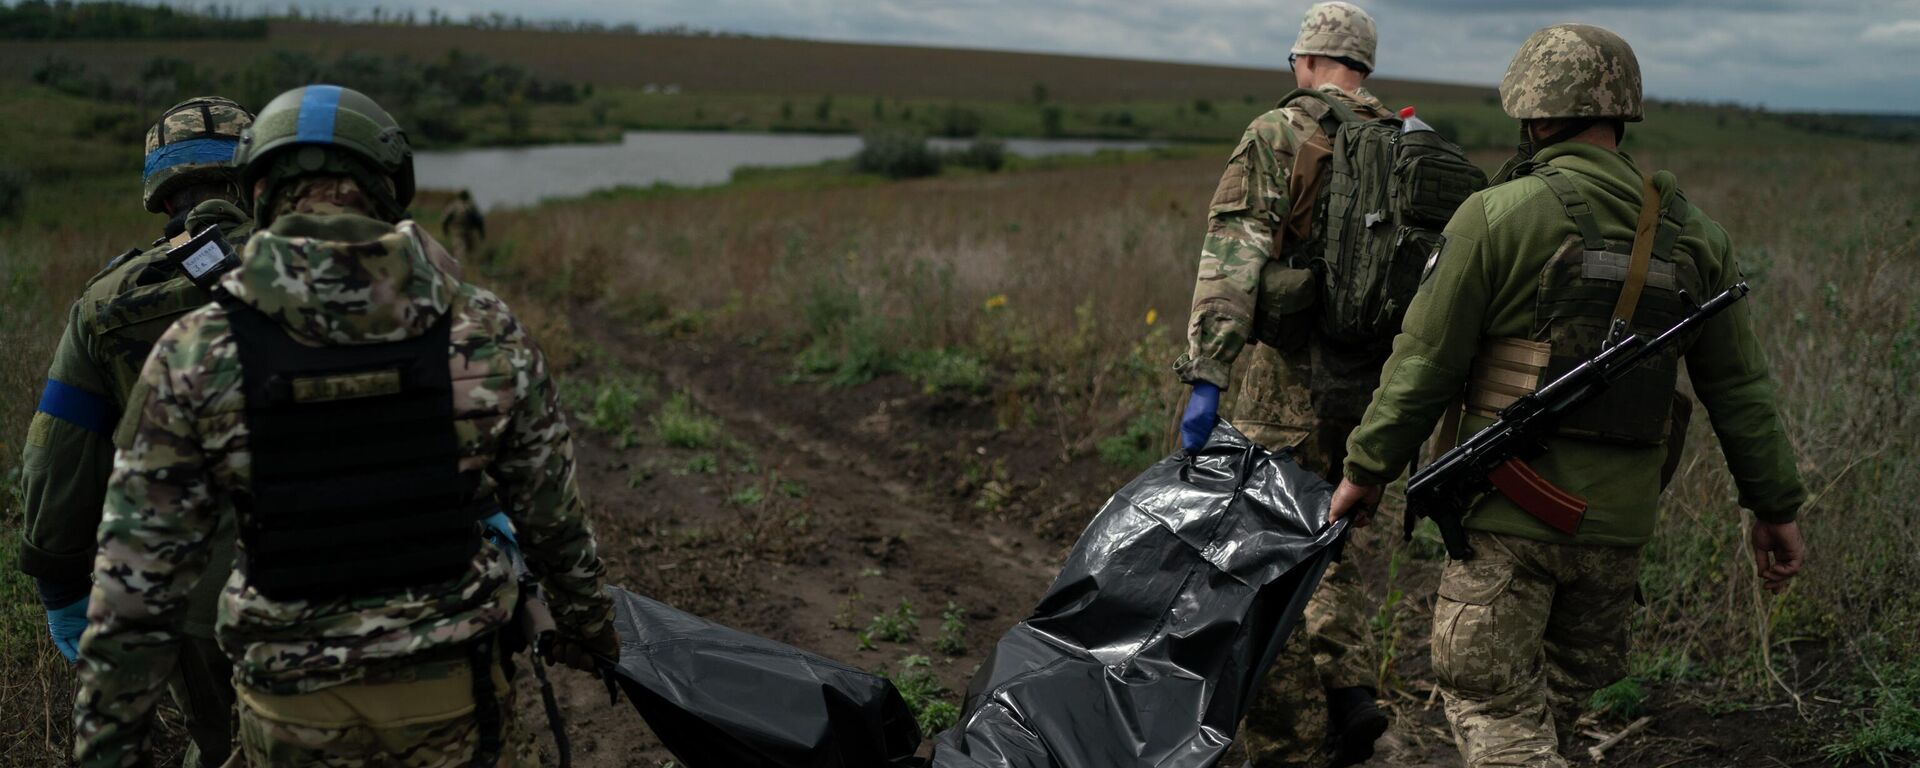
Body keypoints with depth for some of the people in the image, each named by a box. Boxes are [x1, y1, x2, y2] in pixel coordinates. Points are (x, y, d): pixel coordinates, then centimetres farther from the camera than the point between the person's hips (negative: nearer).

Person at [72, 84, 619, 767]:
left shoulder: (193, 358, -12)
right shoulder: (485, 331, -9)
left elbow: (135, 587, -8)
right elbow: (553, 512, 2)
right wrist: (586, 620, 18)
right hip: (456, 703, 0)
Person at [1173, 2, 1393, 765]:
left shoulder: (1277, 135, -5)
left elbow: (1231, 256, -17)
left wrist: (1206, 373, -23)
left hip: (1294, 374, -5)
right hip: (1379, 379, 5)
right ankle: (1347, 688, 11)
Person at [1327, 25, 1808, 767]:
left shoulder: (1497, 216, -11)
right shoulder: (1691, 233, 5)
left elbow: (1425, 362, -10)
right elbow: (1739, 386, 9)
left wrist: (1367, 468, 1)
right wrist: (1775, 506, 18)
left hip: (1510, 511, -5)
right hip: (1619, 517, 5)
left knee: (1490, 698, 3)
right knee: (1567, 683, 23)